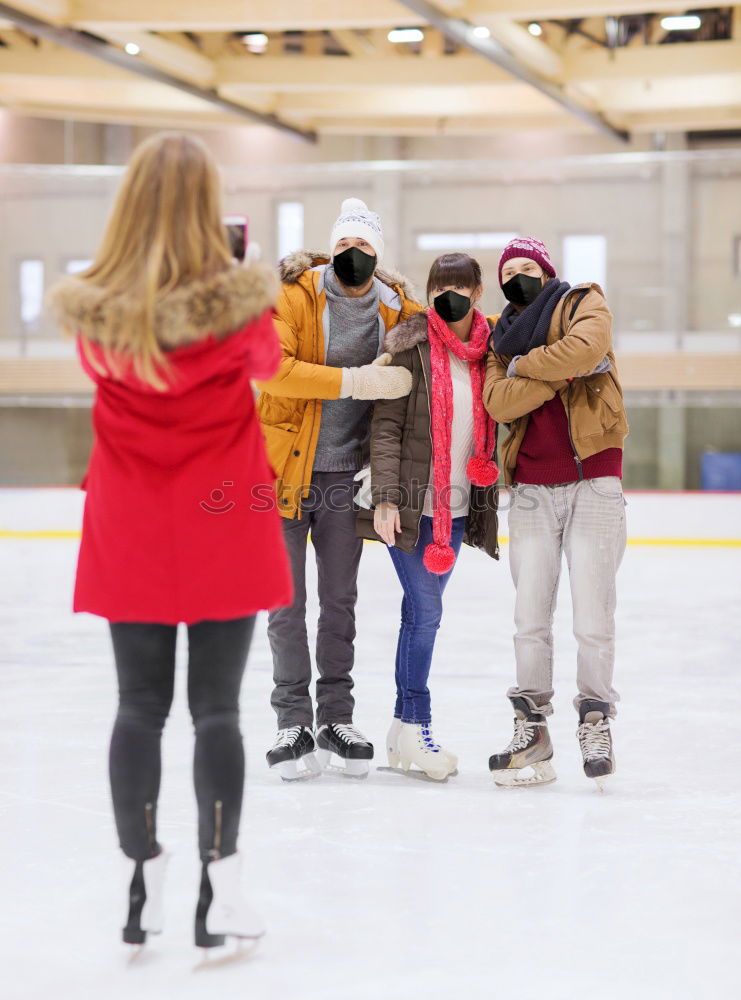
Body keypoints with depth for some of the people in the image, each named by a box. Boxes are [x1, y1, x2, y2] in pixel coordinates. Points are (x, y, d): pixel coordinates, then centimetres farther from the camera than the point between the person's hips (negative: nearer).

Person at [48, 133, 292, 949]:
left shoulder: (93, 311, -10)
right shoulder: (239, 302, -16)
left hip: (129, 529, 2)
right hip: (221, 524, -2)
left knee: (138, 706, 10)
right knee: (216, 706, 4)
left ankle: (143, 883, 15)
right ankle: (218, 888, 5)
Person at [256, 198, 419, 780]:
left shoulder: (399, 311, 0)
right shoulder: (296, 296, -11)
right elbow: (270, 366, -26)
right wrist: (352, 381, -31)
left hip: (344, 473, 3)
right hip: (281, 468, -3)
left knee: (340, 599, 10)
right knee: (286, 601, 2)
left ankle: (337, 720, 21)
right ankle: (293, 722, 13)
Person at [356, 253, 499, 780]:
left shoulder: (488, 350, 8)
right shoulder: (410, 347, -7)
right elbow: (386, 427, -9)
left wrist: (486, 504, 11)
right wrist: (385, 497, -16)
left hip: (456, 505, 5)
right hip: (411, 501, -5)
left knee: (424, 611, 9)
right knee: (425, 611, -7)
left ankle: (405, 728, 16)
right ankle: (415, 726, 3)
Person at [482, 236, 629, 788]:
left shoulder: (583, 304, 5)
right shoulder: (502, 337, 15)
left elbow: (588, 346, -19)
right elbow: (497, 402, -5)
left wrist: (526, 364, -6)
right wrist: (560, 372, -15)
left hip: (593, 481, -4)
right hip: (532, 490, 4)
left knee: (593, 620, -5)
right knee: (531, 618, 3)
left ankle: (596, 719, 12)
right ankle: (531, 729, 13)